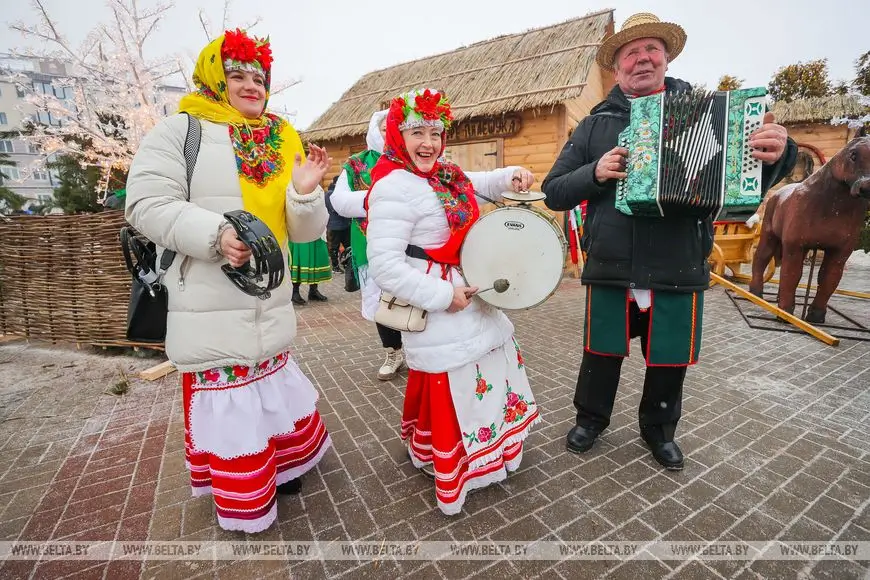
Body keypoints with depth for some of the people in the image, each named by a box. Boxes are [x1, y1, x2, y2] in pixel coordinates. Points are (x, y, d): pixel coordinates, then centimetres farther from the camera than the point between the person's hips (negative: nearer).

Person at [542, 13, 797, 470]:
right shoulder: (595, 125, 5)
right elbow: (553, 192, 2)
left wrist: (774, 154, -16)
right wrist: (595, 173, -15)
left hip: (678, 270, 1)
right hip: (610, 270, 0)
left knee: (670, 362, 16)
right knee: (601, 354, 14)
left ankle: (659, 430, 42)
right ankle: (590, 418, 39)